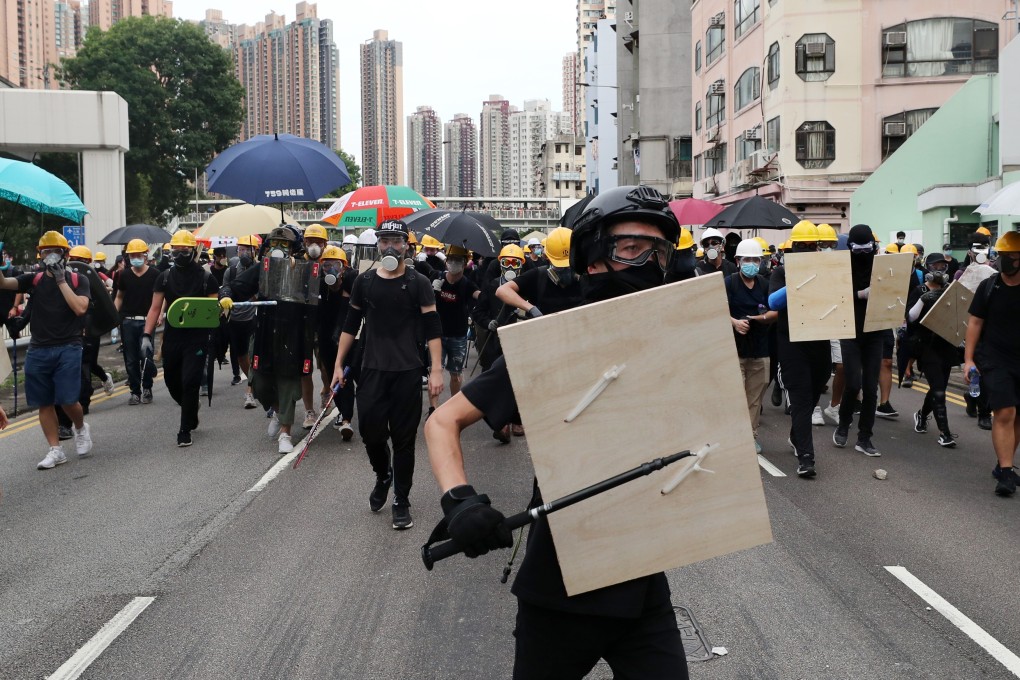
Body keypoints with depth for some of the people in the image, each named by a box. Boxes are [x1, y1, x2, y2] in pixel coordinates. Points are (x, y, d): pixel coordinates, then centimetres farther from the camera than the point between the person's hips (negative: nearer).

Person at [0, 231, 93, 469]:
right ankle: (55, 450, 15)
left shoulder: (78, 280, 3)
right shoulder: (34, 280, 8)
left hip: (68, 349, -3)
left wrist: (61, 280, -11)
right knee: (44, 403, 5)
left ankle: (80, 428, 24)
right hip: (38, 350, 3)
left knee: (67, 400, -8)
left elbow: (80, 308, -13)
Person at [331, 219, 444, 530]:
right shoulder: (364, 282, 7)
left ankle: (401, 501, 15)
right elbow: (350, 326, 13)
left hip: (408, 373, -2)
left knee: (404, 439, 2)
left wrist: (436, 370, -12)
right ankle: (383, 476, 32)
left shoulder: (418, 284, -1)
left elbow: (432, 329, -4)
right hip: (372, 370, 2)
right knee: (370, 431, 0)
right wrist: (338, 365, 9)